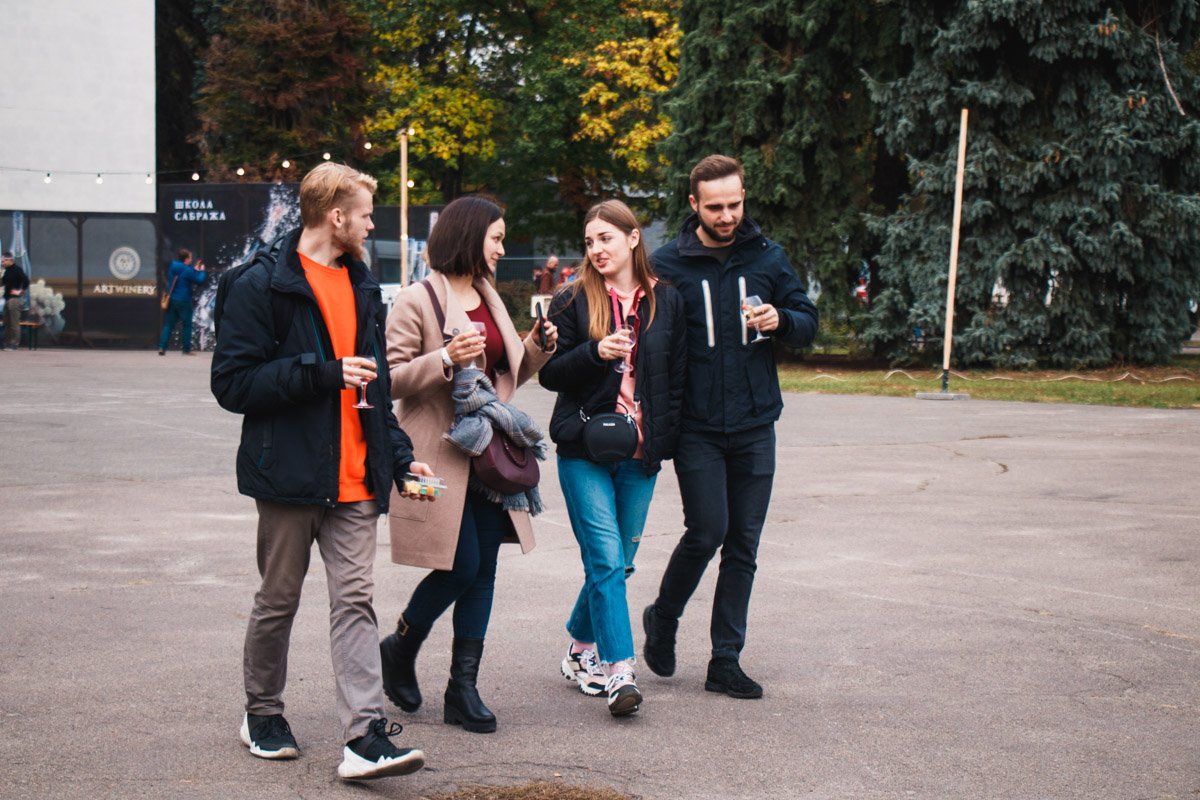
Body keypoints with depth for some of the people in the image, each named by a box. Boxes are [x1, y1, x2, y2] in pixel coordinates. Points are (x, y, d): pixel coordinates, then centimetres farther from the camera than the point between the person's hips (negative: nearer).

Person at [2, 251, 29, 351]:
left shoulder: (16, 270, -12)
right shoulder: (7, 271, 15)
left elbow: (26, 280, -22)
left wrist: (21, 291, -16)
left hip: (14, 299, -10)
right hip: (8, 298, 10)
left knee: (14, 323, -8)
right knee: (7, 323, 11)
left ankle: (14, 344, -6)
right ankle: (7, 343, 16)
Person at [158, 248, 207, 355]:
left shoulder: (172, 267, 7)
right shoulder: (187, 270, -15)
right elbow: (199, 281, -9)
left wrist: (195, 270, 19)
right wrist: (201, 271, 7)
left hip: (171, 301, 6)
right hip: (184, 301, -6)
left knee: (168, 324, 7)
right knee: (187, 325, 6)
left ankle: (162, 347, -2)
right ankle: (186, 349, 7)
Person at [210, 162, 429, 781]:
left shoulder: (362, 287, 15)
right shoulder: (262, 286, -7)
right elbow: (232, 383, -13)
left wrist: (400, 456, 16)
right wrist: (323, 372, -19)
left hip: (353, 480, 5)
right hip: (288, 475, -5)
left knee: (355, 600, -3)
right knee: (278, 601, 9)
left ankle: (366, 738, -7)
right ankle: (262, 714, 29)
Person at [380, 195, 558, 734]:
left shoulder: (489, 298, 17)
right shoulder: (418, 300, -8)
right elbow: (390, 378, -13)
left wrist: (536, 348, 8)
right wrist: (446, 359, -24)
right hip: (441, 456, -7)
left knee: (483, 571, 5)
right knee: (461, 567, -9)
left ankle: (463, 687, 13)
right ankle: (400, 648, 18)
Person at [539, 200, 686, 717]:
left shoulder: (667, 302, 8)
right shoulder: (572, 302, 2)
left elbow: (678, 379, 11)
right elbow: (549, 373, -1)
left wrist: (665, 439, 2)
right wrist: (595, 352, -18)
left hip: (640, 453, 3)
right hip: (584, 450, -3)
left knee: (619, 562, 9)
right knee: (605, 558, -11)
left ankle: (580, 649, 30)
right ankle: (619, 671, -10)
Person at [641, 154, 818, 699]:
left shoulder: (768, 258, 6)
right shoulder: (668, 264, -1)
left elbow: (808, 323, 12)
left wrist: (780, 320, -12)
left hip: (754, 427, 3)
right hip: (696, 427, -3)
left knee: (743, 545, 5)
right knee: (707, 531, -10)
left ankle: (726, 661, 14)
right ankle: (663, 618, 18)